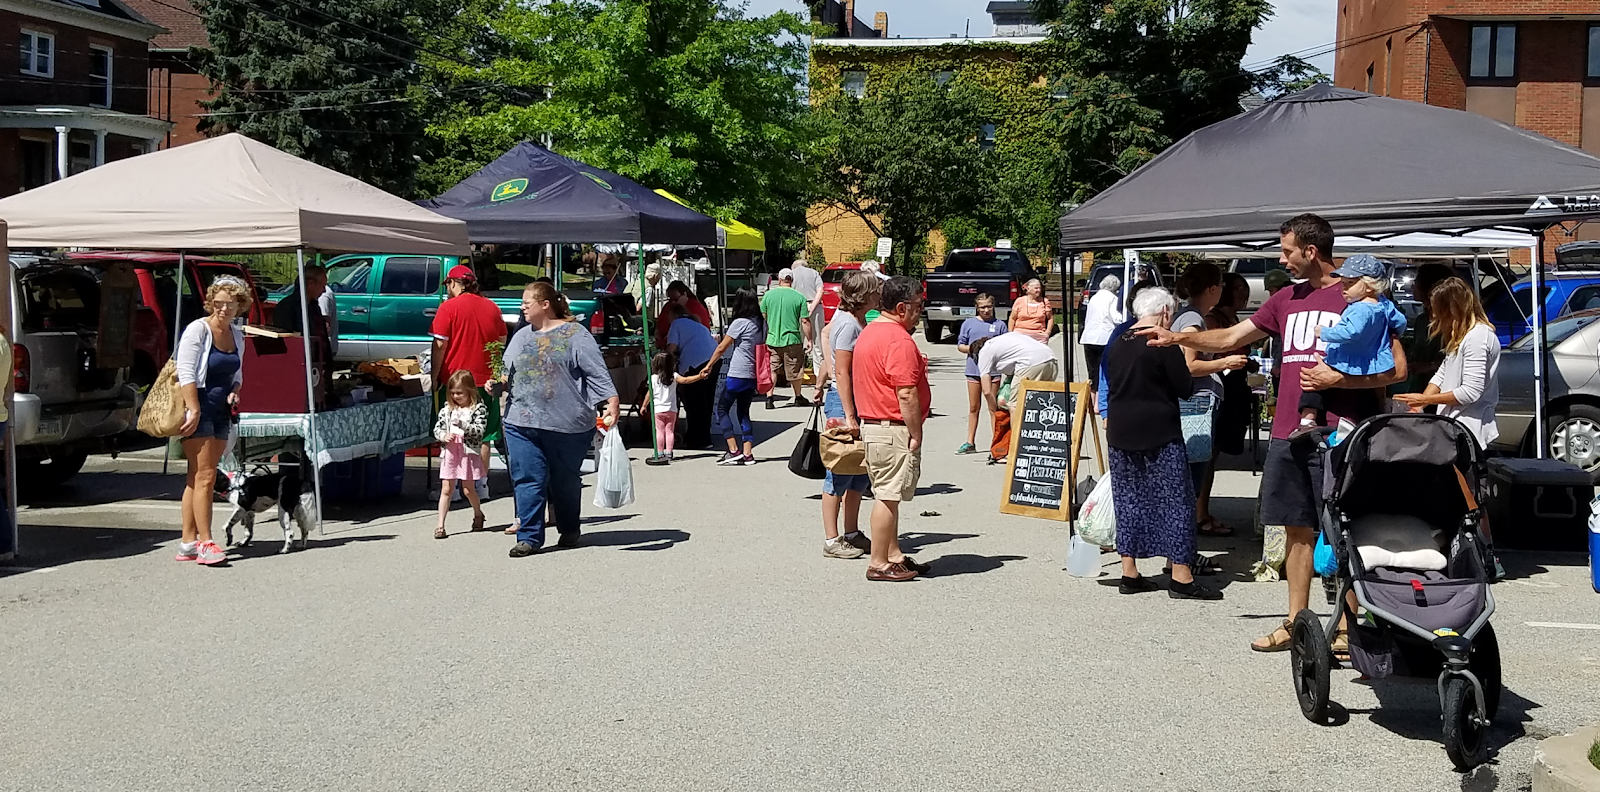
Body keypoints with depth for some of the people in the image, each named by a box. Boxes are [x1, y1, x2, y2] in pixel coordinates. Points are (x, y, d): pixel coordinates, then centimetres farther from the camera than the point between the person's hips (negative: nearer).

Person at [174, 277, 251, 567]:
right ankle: (205, 543, -9)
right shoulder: (198, 329, -8)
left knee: (198, 478, 9)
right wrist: (194, 411, -19)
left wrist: (235, 392, 4)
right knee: (203, 476, -10)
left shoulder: (237, 336, 14)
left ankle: (188, 542, 12)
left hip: (221, 413, 7)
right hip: (198, 409, -7)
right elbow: (186, 373, -14)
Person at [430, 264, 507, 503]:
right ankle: (481, 484, 13)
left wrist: (434, 376, -4)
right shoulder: (492, 307, 6)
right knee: (482, 436, 10)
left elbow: (439, 346, -11)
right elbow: (502, 342, 12)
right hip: (485, 380, 4)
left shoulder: (449, 307, -8)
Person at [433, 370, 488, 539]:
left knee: (468, 489, 7)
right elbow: (437, 429, 9)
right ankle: (440, 524, 3)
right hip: (449, 453, 3)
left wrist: (462, 425, -24)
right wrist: (444, 436, -11)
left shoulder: (478, 409, -5)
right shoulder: (447, 409, 8)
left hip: (468, 452, -3)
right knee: (446, 489, 2)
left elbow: (479, 432, -13)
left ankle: (478, 514, 33)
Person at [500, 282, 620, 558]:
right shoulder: (521, 337, 15)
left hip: (567, 424, -4)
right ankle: (529, 537, 2)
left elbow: (598, 372, -8)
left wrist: (612, 403, -20)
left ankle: (569, 532, 28)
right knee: (528, 480, -3)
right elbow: (507, 374, 22)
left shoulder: (575, 334, -3)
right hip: (522, 423, 4)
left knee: (565, 481, 10)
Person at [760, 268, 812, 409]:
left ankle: (769, 398, -1)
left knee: (771, 370, 8)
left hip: (772, 339, 1)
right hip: (792, 339, -1)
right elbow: (805, 321, -5)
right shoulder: (799, 297, -5)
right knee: (795, 371, 12)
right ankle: (798, 398, 25)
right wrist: (809, 340, 4)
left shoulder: (768, 295, 0)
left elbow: (762, 318, 6)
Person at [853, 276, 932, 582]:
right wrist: (916, 434, -15)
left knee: (888, 494, 15)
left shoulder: (869, 332, 15)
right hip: (893, 430, -10)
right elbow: (906, 394, -22)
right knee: (888, 496, -4)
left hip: (871, 423, 10)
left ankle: (893, 555, 23)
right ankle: (879, 564, 1)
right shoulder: (898, 339, -18)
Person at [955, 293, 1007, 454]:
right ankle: (970, 443, 16)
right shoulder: (968, 323, 8)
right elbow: (960, 345, 10)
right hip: (974, 368, 2)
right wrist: (972, 348, -9)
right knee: (974, 407, 10)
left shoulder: (999, 325, 5)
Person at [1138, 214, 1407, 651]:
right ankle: (1296, 622, 21)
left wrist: (1336, 378, -14)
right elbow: (1231, 338, 23)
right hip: (1288, 435, 7)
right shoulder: (1286, 299, 15)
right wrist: (1176, 337, 16)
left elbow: (1396, 369, -7)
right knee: (1297, 529, 12)